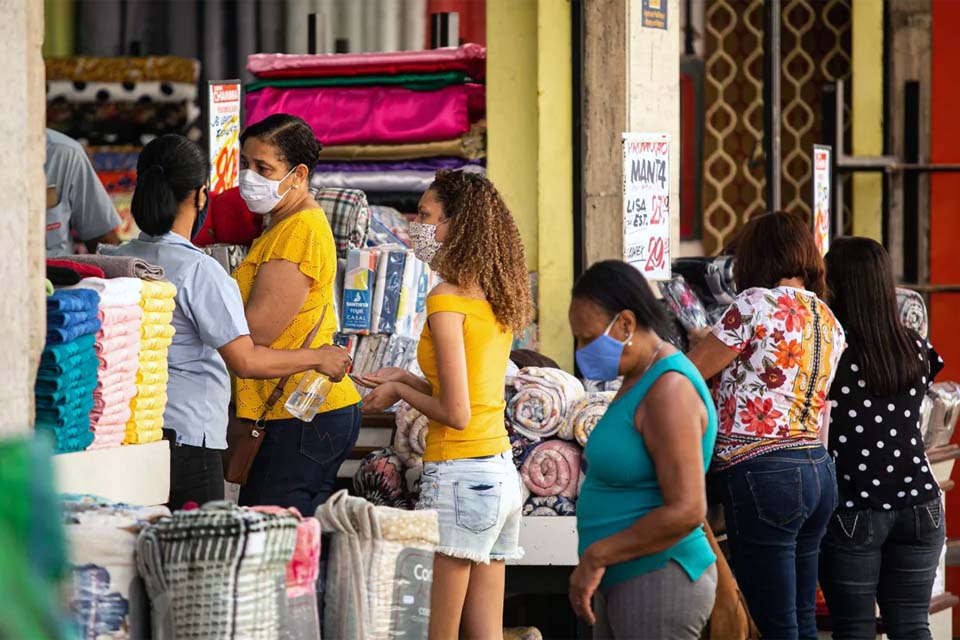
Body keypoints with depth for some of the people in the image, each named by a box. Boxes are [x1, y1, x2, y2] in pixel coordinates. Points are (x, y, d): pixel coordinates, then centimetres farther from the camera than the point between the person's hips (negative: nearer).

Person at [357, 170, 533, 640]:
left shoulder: (446, 299, -13)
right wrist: (407, 380, 17)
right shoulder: (497, 299, 11)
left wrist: (400, 392, 0)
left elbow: (456, 414, -16)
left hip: (459, 474, -9)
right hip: (502, 473, 9)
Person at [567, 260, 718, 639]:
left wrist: (597, 555, -16)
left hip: (658, 582, -10)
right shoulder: (638, 381, 15)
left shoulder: (669, 391, -16)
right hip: (624, 584, 10)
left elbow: (686, 511, -23)